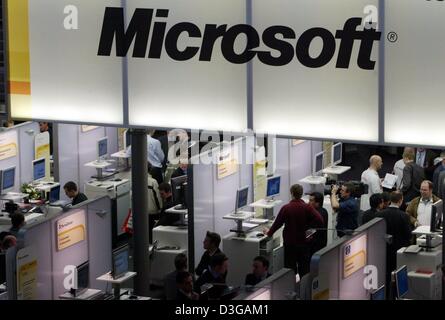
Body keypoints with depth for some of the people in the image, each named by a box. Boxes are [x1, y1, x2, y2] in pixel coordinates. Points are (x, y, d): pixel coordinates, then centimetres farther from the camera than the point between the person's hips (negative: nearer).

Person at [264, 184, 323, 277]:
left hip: (289, 244, -1)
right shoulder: (307, 208, -10)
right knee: (304, 269, 9)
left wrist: (269, 232, 17)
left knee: (290, 269, 8)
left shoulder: (286, 208, -11)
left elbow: (277, 223, 0)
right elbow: (319, 221, -19)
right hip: (303, 243, 1)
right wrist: (307, 226, -5)